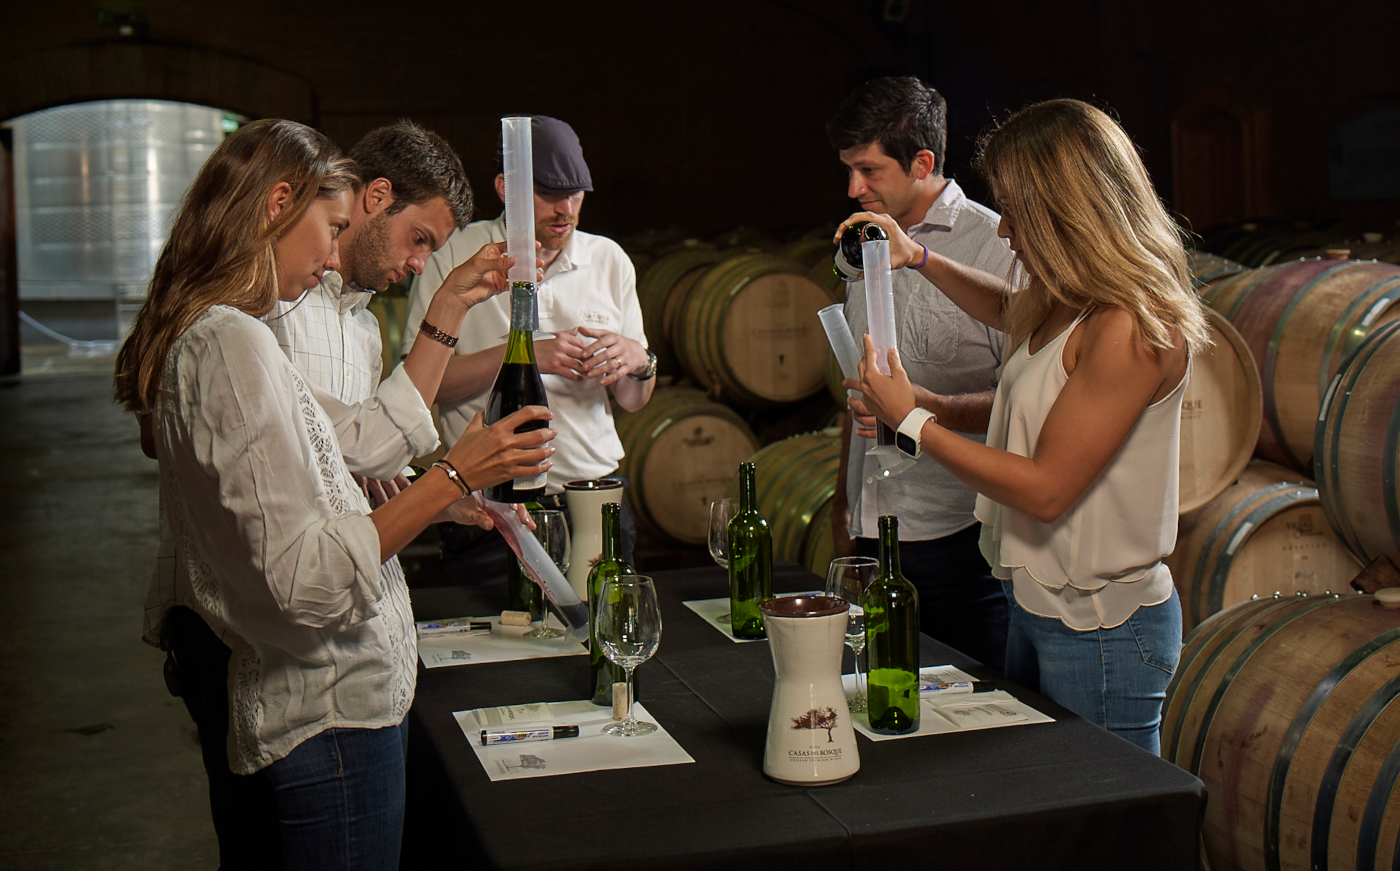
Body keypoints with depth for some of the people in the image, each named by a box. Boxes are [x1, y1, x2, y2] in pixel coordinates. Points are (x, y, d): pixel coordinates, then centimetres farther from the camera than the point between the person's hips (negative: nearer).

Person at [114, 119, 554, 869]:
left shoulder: (206, 337, 8)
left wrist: (449, 312, 16)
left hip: (243, 688, 11)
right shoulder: (232, 345, -23)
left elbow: (370, 438, 14)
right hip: (323, 709, -11)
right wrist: (455, 477, -24)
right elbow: (303, 580, -27)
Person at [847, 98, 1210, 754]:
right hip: (1036, 604, 9)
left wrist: (912, 421, -15)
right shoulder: (1069, 304, 6)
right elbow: (1007, 310, 33)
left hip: (1101, 631, -9)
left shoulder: (1132, 329, -23)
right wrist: (919, 258, 20)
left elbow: (1046, 489, -23)